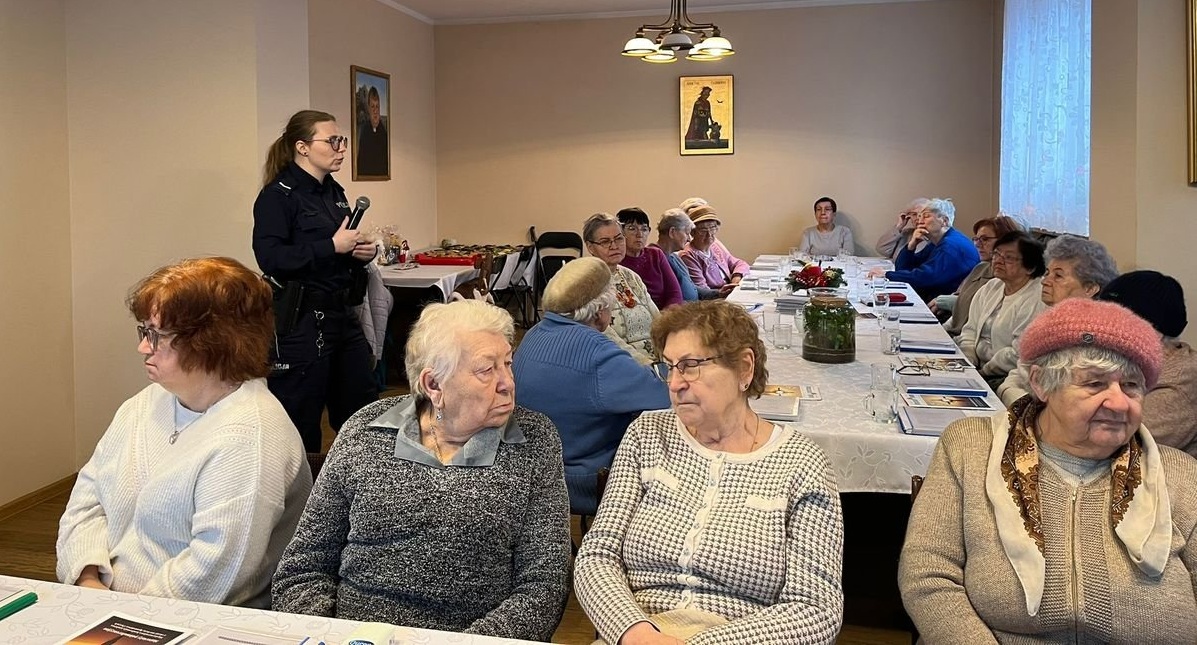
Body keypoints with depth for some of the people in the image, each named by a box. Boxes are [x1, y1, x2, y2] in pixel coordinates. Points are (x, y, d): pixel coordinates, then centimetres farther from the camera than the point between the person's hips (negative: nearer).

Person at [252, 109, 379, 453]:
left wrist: (362, 252, 5)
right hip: (301, 320, -8)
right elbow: (270, 257, -22)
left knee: (363, 410, 13)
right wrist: (332, 246, -21)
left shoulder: (334, 192, 14)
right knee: (301, 422, 2)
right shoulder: (278, 195, -10)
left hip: (341, 313, 8)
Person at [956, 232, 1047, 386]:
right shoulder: (990, 287, 13)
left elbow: (1019, 354, -21)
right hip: (978, 367, 8)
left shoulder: (1037, 302, -15)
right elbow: (970, 330, 12)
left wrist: (982, 372, -14)